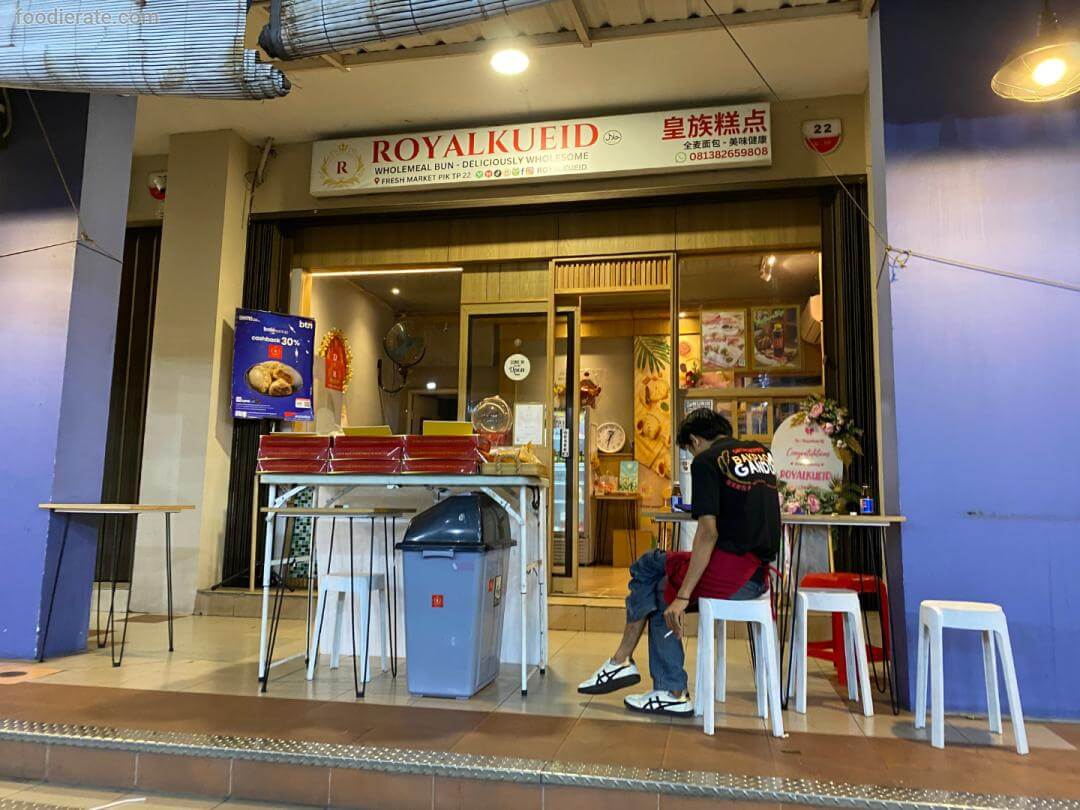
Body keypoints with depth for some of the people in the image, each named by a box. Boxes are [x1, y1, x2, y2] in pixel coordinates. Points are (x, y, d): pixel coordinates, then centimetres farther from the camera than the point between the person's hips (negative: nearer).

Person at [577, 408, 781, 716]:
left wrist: (682, 597, -16)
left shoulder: (706, 461, -7)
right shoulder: (762, 452, 14)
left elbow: (708, 532, -17)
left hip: (729, 570, -8)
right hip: (759, 575, 8)